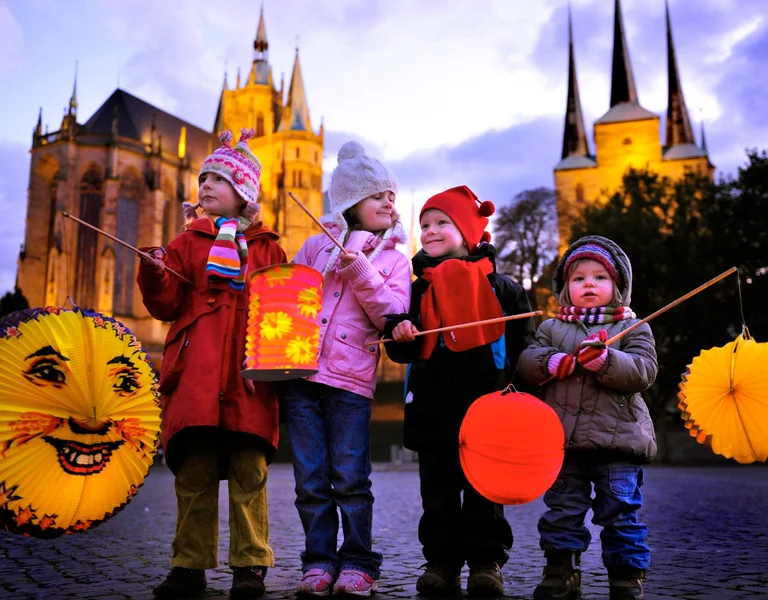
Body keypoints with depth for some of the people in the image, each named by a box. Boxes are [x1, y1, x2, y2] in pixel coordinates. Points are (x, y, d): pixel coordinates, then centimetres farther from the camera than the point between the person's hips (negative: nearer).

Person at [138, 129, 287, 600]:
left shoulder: (268, 249, 15)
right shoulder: (189, 242, 17)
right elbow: (165, 306, 11)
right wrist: (154, 275, -9)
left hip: (249, 374, -1)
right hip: (195, 370, 1)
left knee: (249, 470, -2)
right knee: (193, 471, 1)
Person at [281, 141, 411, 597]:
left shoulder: (395, 260, 9)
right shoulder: (316, 246, 14)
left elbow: (393, 316, -3)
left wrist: (363, 275, -13)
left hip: (352, 379, -2)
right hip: (300, 374, 2)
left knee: (350, 478, -2)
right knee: (310, 479, 4)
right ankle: (318, 562, 15)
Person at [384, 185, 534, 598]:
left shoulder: (499, 286, 4)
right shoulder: (418, 289, 13)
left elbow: (522, 343, 4)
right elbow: (402, 349, 13)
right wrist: (401, 335, -9)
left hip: (485, 404, -3)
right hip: (432, 405, 3)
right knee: (438, 490, 9)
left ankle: (486, 562, 16)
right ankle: (441, 561, 18)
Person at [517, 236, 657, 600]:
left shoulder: (634, 328, 4)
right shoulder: (551, 328, 11)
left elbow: (643, 371, -9)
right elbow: (527, 361, 2)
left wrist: (604, 361, -24)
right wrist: (553, 362, -18)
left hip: (617, 438, -2)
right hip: (562, 439, 2)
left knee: (621, 513, 3)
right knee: (561, 512, 10)